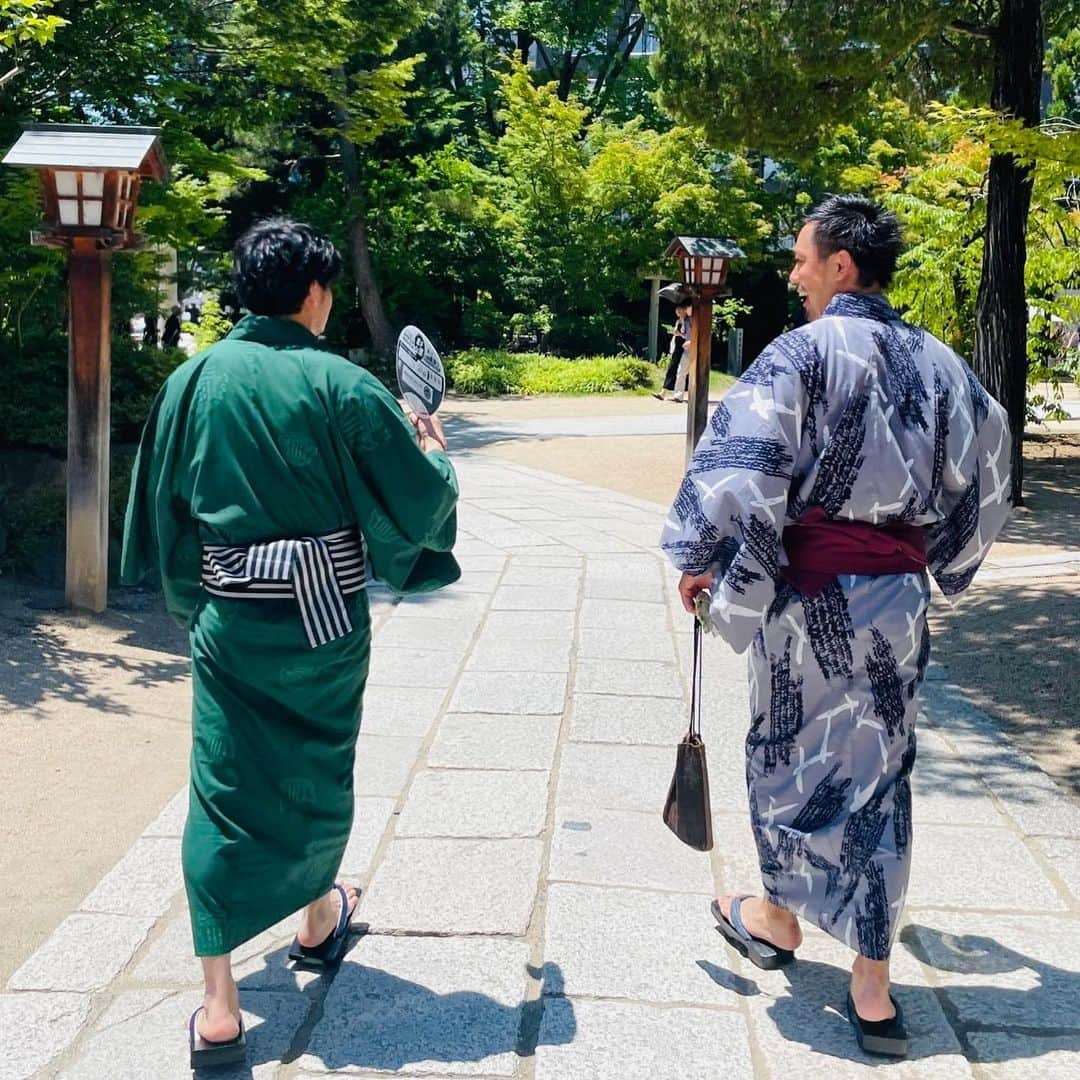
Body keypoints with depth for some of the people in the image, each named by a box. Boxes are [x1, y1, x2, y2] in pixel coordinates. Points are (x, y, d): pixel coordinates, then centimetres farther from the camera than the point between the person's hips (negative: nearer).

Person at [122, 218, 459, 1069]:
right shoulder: (340, 385, -12)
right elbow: (418, 499, -8)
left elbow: (160, 504, 6)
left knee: (224, 790, 5)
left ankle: (220, 1009, 2)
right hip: (324, 616, -1)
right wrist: (434, 449, 14)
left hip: (228, 617, 2)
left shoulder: (194, 378, -1)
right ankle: (319, 921, 42)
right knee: (317, 774, 19)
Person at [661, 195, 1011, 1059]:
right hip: (899, 598, 5)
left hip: (810, 591, -5)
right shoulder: (939, 363, 6)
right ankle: (873, 987, 15)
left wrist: (702, 559, -8)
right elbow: (983, 484, 13)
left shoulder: (804, 354, -13)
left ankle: (778, 918, 35)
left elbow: (737, 464, -21)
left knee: (794, 756, 14)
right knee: (879, 769, 10)